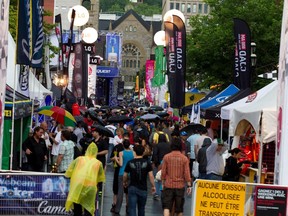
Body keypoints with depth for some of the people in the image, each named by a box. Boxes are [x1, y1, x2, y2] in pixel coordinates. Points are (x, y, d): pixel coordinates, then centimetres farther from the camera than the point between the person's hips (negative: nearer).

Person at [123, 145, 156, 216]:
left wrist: (125, 182, 25)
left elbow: (125, 175, 5)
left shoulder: (130, 163, -3)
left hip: (132, 188, -1)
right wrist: (153, 186, 5)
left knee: (132, 208, -3)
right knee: (141, 208, 18)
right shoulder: (147, 163, -5)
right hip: (143, 189, 1)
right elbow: (151, 176, -7)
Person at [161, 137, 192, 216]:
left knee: (166, 207, -2)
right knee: (179, 208, 12)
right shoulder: (184, 158, -6)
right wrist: (189, 185, 2)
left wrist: (163, 183, 11)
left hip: (168, 185, 0)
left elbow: (163, 172, -1)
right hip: (180, 186, 0)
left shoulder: (166, 157, -5)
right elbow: (187, 173, -5)